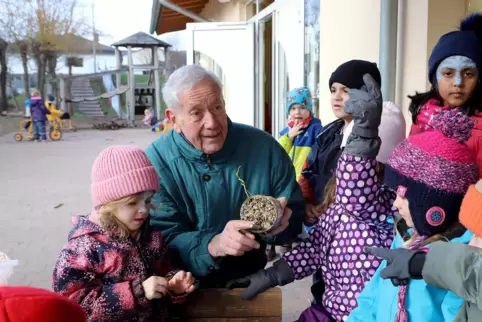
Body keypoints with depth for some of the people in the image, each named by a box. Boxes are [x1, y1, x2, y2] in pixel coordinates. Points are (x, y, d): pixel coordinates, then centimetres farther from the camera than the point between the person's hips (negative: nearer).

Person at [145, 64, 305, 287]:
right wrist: (213, 245, -32)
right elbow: (163, 240, -16)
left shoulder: (263, 147, -6)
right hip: (187, 288, -3)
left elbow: (296, 214, 1)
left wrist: (280, 222, -20)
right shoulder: (155, 163, -13)